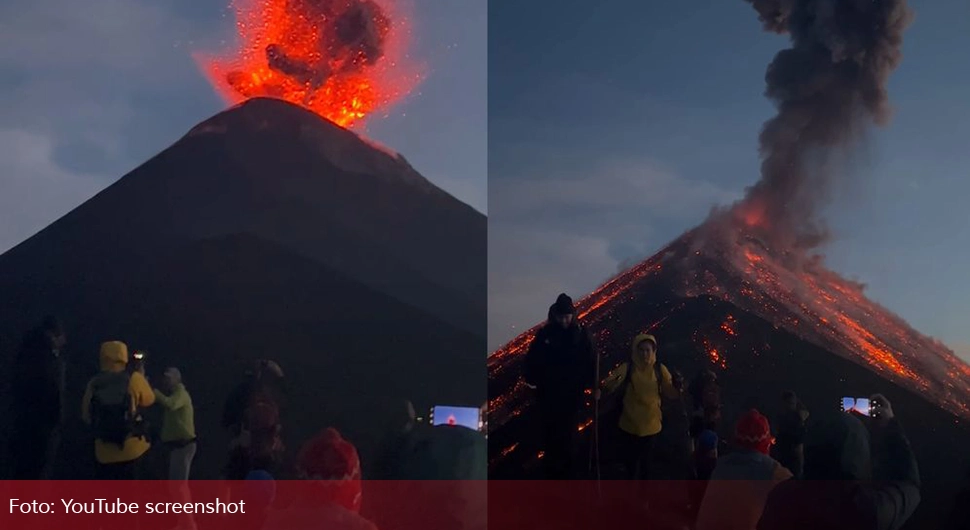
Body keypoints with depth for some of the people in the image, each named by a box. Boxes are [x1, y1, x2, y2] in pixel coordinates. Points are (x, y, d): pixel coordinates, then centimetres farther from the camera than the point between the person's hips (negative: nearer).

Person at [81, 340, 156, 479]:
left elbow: (86, 415, 7)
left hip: (104, 450, 2)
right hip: (130, 448, -2)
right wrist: (141, 378, 22)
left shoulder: (94, 383, 0)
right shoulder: (133, 379, -8)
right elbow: (148, 400, 9)